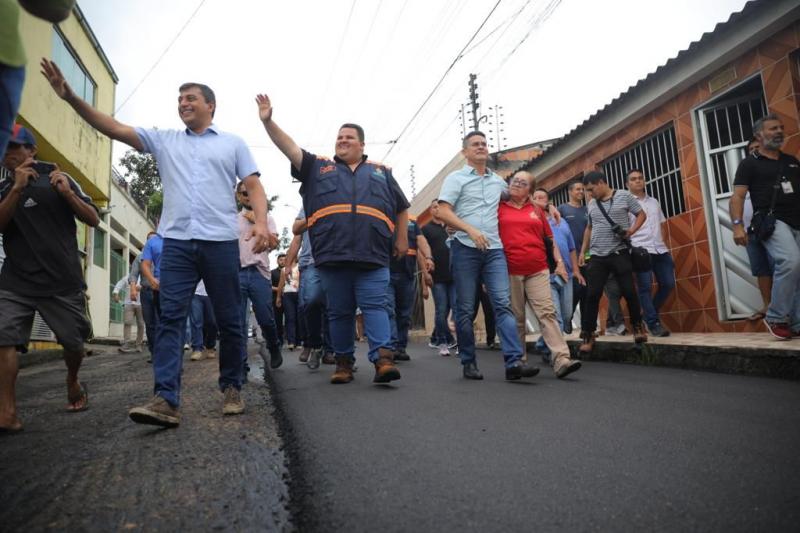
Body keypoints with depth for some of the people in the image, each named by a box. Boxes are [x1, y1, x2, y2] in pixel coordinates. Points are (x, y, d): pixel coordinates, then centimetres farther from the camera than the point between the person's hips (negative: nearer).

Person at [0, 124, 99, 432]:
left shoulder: (56, 178, 5)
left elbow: (94, 221, 1)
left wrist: (67, 193, -14)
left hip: (62, 281, -1)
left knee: (73, 342, 6)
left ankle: (73, 383, 35)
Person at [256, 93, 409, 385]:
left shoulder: (381, 172, 19)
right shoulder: (318, 166, 18)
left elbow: (402, 208, 23)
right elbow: (289, 147, 6)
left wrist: (402, 240, 15)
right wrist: (268, 121, -7)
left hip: (373, 256, 0)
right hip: (332, 256, 1)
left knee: (375, 306, -7)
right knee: (339, 312, 7)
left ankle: (383, 359, -11)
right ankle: (344, 362, 15)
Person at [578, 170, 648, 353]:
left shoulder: (624, 196, 1)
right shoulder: (591, 205, 13)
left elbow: (642, 214, 6)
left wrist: (632, 230, -11)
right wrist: (583, 251, 16)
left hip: (620, 253, -3)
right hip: (597, 256, 3)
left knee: (629, 291, -2)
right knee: (592, 295, -2)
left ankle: (637, 327, 19)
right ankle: (588, 335, 4)